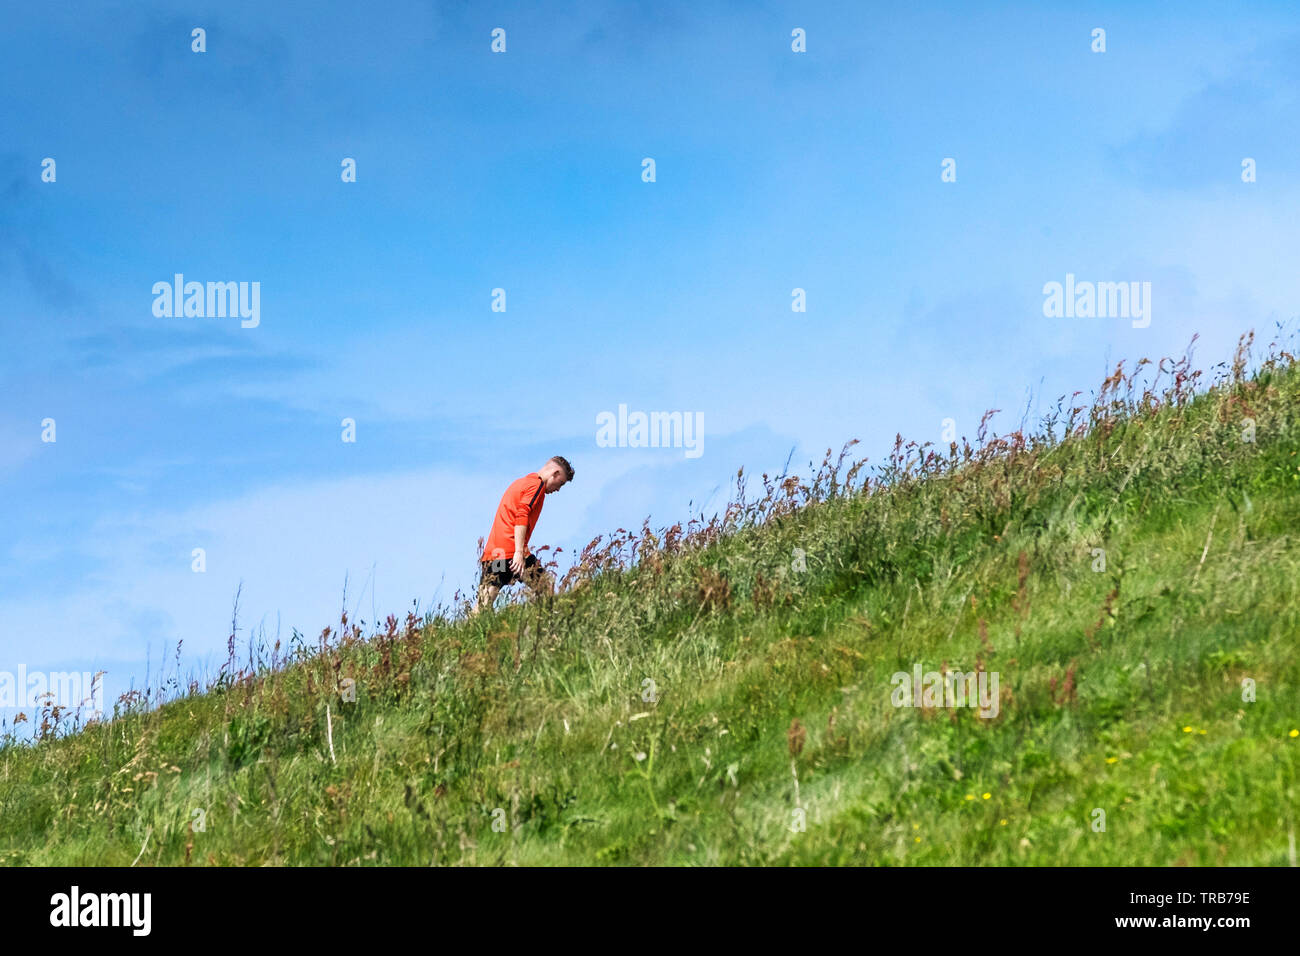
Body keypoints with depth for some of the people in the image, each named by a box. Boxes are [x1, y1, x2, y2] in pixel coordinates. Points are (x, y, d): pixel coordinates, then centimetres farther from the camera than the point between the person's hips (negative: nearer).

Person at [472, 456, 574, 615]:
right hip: (511, 551, -9)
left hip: (491, 552, 9)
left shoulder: (521, 482, 28)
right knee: (546, 587, -5)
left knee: (482, 606, 2)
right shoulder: (537, 484, -2)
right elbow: (521, 517, -15)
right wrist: (519, 552, -22)